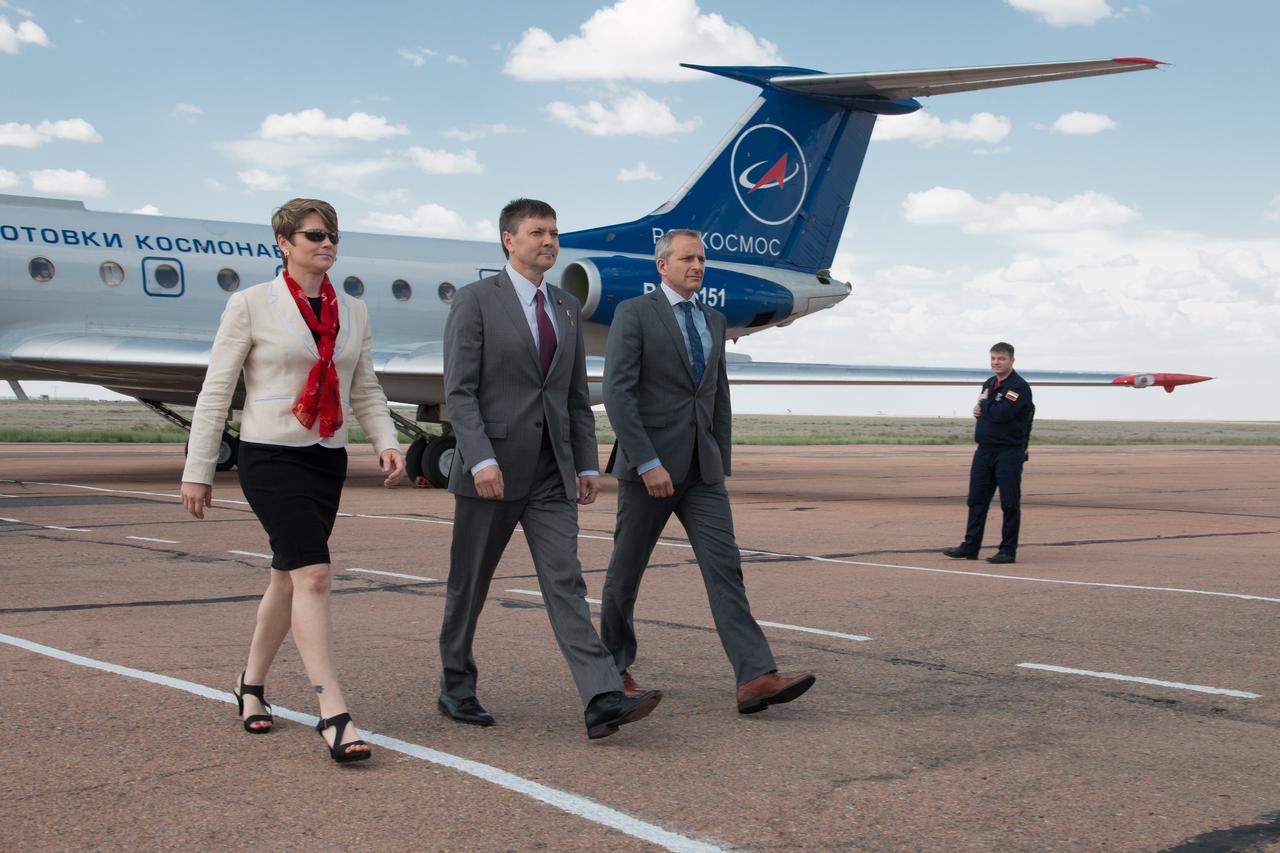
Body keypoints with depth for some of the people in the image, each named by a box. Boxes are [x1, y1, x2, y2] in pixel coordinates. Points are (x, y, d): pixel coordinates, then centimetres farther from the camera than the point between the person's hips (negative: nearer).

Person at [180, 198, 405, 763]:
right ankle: (333, 717, -17)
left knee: (289, 580, 14)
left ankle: (251, 688, 33)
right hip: (270, 457, -6)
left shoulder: (353, 313, 10)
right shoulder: (251, 304, -5)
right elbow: (216, 391, -3)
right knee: (313, 574, -17)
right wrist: (198, 471, -4)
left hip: (327, 459, 6)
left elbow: (365, 391, 14)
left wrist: (386, 442, -5)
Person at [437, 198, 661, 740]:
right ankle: (456, 689, 24)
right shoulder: (476, 302, -4)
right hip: (492, 469, -4)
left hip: (551, 473, 5)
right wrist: (481, 459, -21)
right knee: (469, 586, 8)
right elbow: (459, 391, -11)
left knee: (565, 583, -5)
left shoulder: (567, 308, 15)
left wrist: (588, 463, 9)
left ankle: (603, 701, -15)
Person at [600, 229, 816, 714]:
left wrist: (722, 464, 13)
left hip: (701, 470, 5)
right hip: (647, 466, -5)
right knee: (626, 570, 7)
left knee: (724, 566, -7)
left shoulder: (714, 322, 15)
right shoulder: (634, 314, -4)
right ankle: (615, 665, 25)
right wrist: (647, 463, -19)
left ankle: (755, 678, -14)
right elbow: (617, 392, -13)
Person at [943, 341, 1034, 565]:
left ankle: (1008, 550, 5)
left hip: (1009, 452, -8)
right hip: (984, 450, 8)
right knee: (977, 500, 8)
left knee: (1009, 503, -2)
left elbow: (1001, 414, -23)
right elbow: (980, 410, 21)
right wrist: (982, 410, -3)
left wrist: (985, 403, -5)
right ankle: (970, 547, 13)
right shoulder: (989, 384, 16)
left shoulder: (1019, 387, -11)